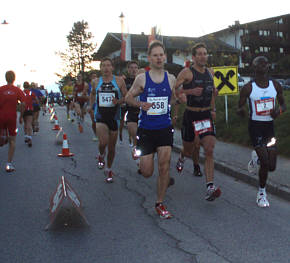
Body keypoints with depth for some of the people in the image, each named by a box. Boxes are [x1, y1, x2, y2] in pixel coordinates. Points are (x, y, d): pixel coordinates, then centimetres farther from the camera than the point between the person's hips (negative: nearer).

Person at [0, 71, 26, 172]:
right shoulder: (17, 90, -1)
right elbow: (23, 104, -9)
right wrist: (21, 117, 2)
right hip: (12, 117, 0)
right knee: (12, 141, 7)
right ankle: (9, 164, 4)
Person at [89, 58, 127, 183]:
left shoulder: (119, 81, -1)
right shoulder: (95, 82, 6)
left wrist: (119, 101, -17)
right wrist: (91, 105, 16)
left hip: (114, 117, 0)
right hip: (100, 117, 0)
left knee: (112, 147, 9)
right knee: (103, 142, -23)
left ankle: (108, 170, 31)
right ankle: (101, 156, 13)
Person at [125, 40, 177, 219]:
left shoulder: (171, 78, 4)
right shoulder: (142, 78, -4)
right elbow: (128, 97, 3)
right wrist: (140, 104, -15)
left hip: (165, 128, 1)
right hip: (146, 129, -1)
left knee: (164, 166, -7)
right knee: (147, 173, 2)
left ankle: (160, 204, 11)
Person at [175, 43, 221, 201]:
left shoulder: (210, 72, 9)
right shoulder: (187, 72, -8)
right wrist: (190, 91, -24)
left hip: (206, 116, 3)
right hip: (190, 115, -3)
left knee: (209, 150, -12)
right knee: (189, 151, 13)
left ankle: (210, 188, -13)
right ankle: (182, 157, 51)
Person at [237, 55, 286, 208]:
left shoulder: (275, 85, 4)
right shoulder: (248, 88, -7)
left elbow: (283, 104, 15)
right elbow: (239, 110, -2)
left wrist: (278, 111, -9)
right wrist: (242, 111, -28)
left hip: (269, 126, 4)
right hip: (255, 126, -4)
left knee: (272, 167, 1)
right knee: (265, 163, -12)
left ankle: (257, 158, 37)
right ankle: (261, 192, 12)